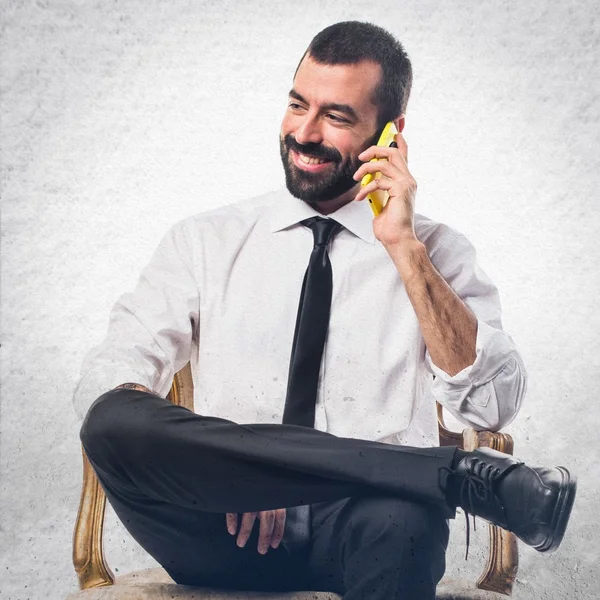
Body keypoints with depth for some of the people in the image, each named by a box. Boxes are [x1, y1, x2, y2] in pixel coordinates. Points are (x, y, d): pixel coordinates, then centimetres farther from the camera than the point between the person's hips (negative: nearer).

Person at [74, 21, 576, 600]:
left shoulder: (437, 251, 10)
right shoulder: (204, 240, 12)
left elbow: (493, 404, -3)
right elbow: (107, 374, 1)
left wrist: (404, 247, -8)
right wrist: (203, 458, -18)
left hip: (368, 525, -4)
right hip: (222, 537, 5)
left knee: (397, 521, -42)